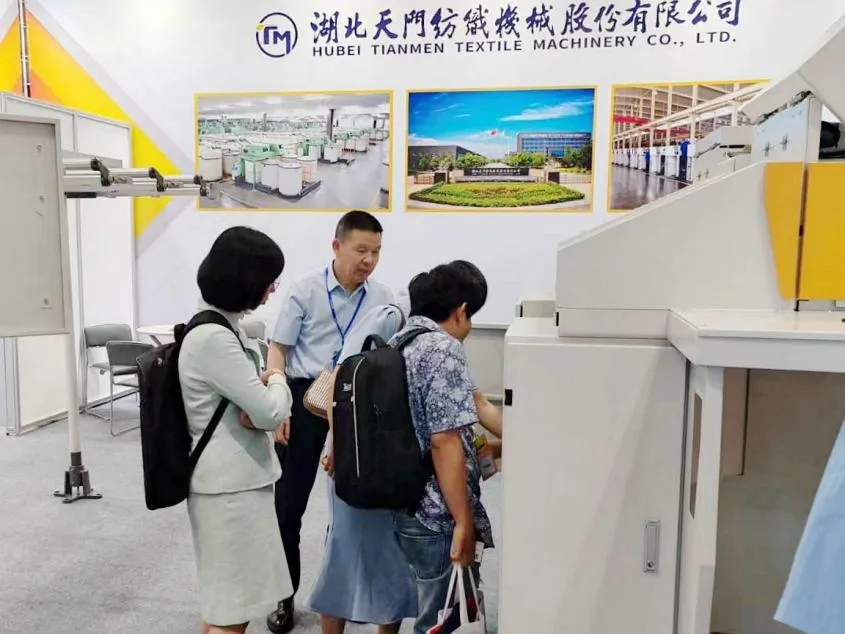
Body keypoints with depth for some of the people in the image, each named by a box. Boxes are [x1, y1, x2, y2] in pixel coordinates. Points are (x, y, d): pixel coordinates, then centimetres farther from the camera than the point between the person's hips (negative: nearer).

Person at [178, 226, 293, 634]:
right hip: (230, 484, -10)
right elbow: (271, 413, -22)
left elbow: (253, 402, 14)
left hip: (238, 478, 10)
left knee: (227, 601, 21)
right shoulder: (213, 338, -22)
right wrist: (276, 381, -1)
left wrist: (264, 388, -10)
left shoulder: (223, 327, 10)